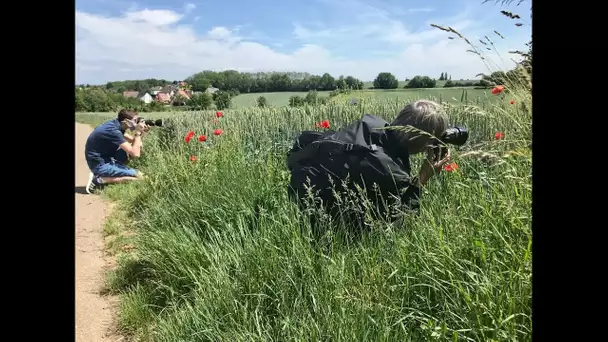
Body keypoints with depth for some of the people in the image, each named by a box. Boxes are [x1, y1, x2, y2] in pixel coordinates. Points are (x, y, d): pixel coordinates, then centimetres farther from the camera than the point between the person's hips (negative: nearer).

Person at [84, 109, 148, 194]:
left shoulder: (115, 124, 1)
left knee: (137, 146, 8)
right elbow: (135, 154, -27)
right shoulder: (113, 131, -26)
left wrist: (141, 132, -6)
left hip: (105, 158, 9)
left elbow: (132, 140, 13)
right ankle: (99, 180, -9)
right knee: (139, 176, -12)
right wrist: (138, 133, -19)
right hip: (100, 165, -9)